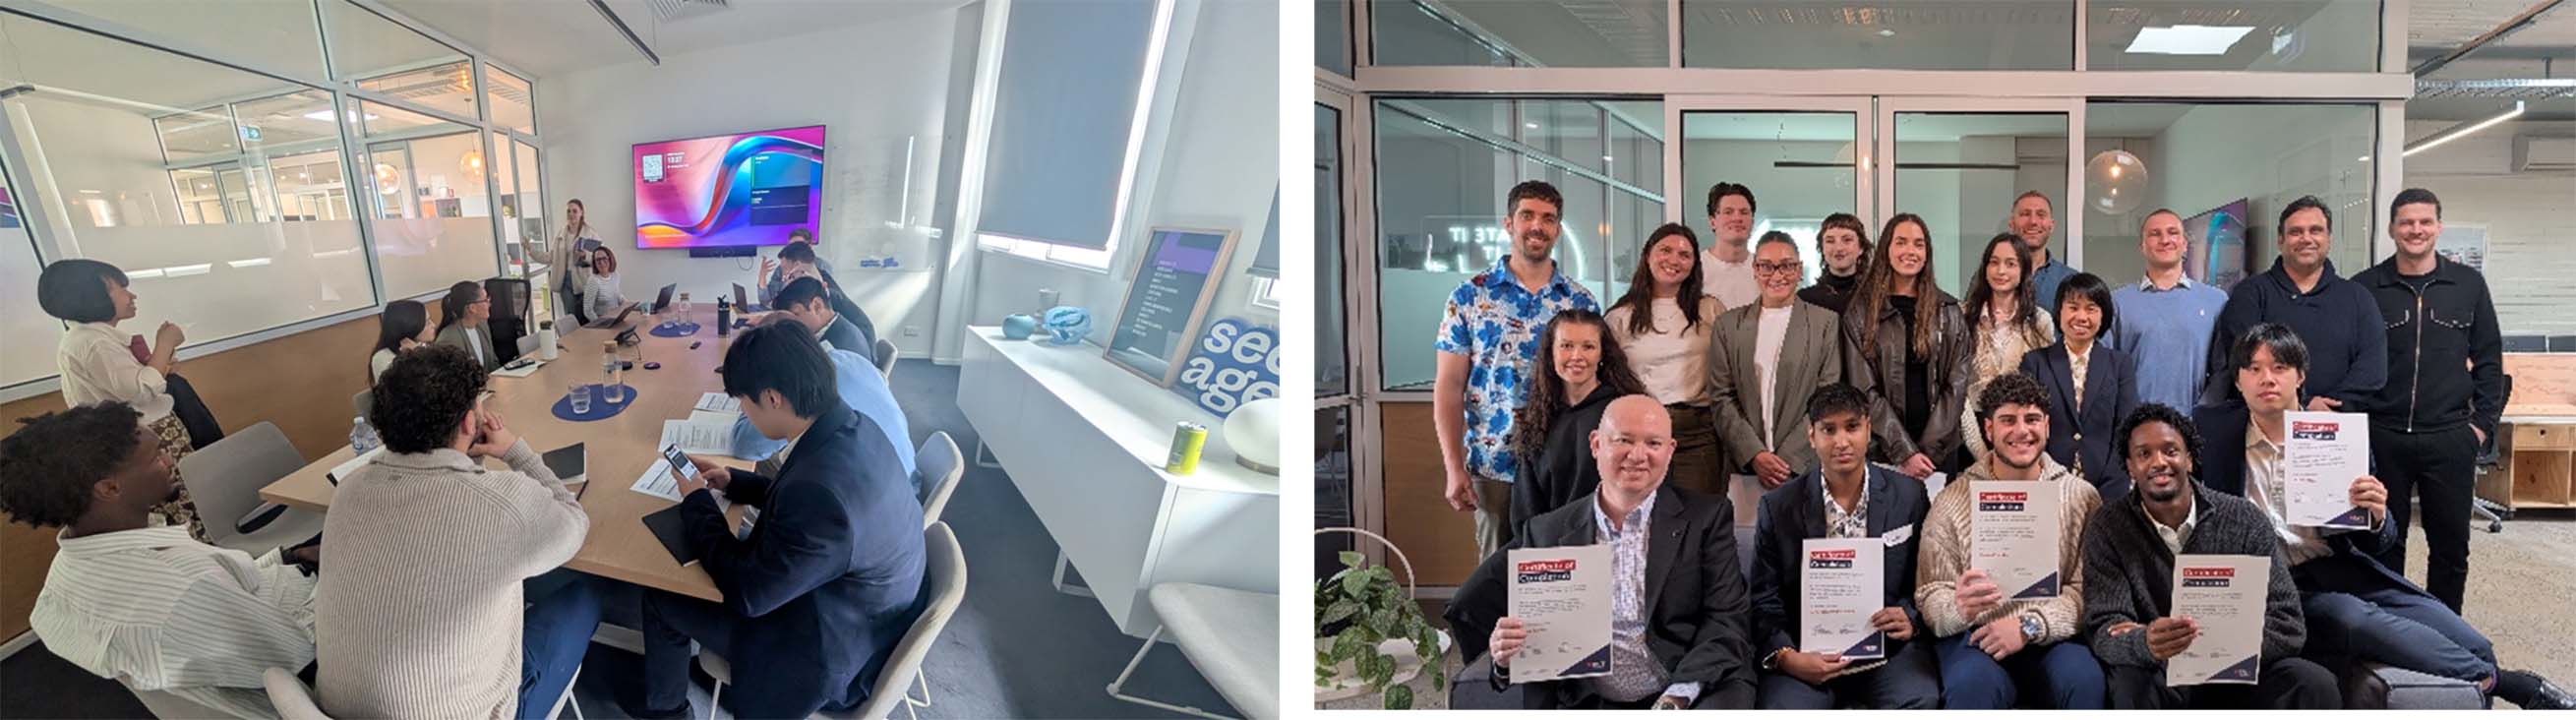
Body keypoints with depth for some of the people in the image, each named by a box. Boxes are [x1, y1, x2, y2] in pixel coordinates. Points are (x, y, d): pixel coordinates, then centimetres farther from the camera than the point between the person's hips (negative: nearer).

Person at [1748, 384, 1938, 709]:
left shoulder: (1909, 496, 5)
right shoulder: (1778, 507, 1)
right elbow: (1764, 601, 1)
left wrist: (1911, 619, -10)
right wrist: (1786, 656, -16)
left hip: (1889, 646, 1)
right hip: (1808, 649, -1)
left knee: (1918, 701, -29)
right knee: (1785, 707, -29)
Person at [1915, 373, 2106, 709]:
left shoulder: (2081, 496, 8)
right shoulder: (1951, 501, 5)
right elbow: (1930, 597, 0)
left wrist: (2030, 625, -16)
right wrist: (1959, 608, -23)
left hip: (2053, 636, 1)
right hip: (1978, 637, -1)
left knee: (2085, 681, -31)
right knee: (1972, 684, -33)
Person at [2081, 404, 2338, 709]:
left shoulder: (2246, 520, -3)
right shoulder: (2108, 527, -6)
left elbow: (2288, 625, -8)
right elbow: (2104, 630, -15)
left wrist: (2201, 640, -24)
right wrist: (2145, 643, -40)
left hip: (2239, 673, 2)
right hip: (2160, 677, -2)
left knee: (2316, 685, -26)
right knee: (2133, 685, -35)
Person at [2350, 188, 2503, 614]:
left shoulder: (2468, 284, 6)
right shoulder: (2364, 288, 1)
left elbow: (2489, 360, 9)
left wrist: (2483, 423, 3)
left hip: (2450, 439, 2)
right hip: (2381, 439, -1)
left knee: (2451, 546, 8)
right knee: (2385, 544, 8)